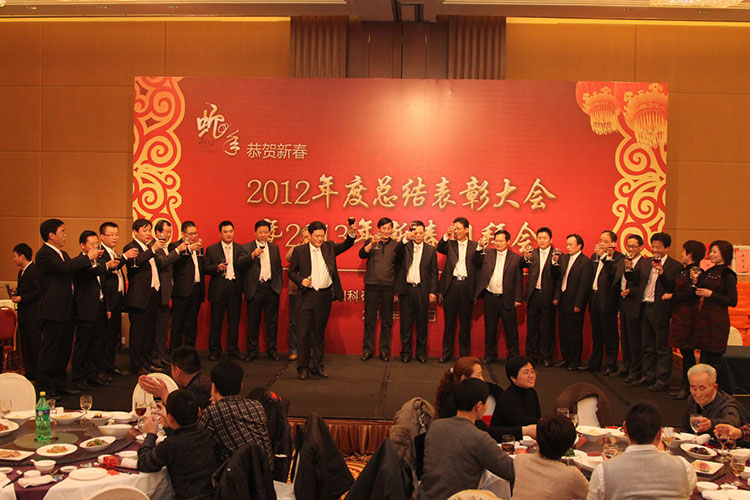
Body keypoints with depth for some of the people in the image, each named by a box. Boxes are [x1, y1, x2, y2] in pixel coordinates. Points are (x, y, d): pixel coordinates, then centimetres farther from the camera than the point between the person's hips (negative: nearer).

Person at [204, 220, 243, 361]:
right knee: (216, 321, 3)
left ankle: (233, 349, 17)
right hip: (218, 290, -1)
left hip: (235, 288, 1)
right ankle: (214, 351, 12)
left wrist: (243, 289, -2)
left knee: (234, 321, 6)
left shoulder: (240, 249, 8)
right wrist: (217, 268, -16)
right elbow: (205, 269, 3)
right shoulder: (211, 249, 7)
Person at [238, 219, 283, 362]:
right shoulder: (247, 248, 1)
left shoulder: (274, 247, 12)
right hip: (254, 290, -2)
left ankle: (272, 350, 18)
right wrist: (252, 255, -26)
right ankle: (252, 351, 16)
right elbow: (239, 265, -13)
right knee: (253, 323, 5)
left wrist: (279, 285, 9)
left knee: (272, 322, 7)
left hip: (271, 288, 2)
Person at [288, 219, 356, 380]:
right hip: (306, 296, -2)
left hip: (325, 296, 2)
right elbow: (291, 271, 7)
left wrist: (351, 234, -17)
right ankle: (303, 367, 8)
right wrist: (301, 280, -11)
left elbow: (346, 245, 2)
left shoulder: (329, 247, 10)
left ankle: (317, 366, 20)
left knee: (319, 332, 11)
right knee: (304, 332, -1)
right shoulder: (299, 251, 4)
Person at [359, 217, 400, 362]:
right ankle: (367, 349, 12)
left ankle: (384, 350, 15)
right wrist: (372, 243, -23)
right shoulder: (370, 242, 8)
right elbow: (362, 254, -8)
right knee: (369, 319, 3)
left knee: (387, 320, 5)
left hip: (388, 286, 1)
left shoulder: (396, 245, 8)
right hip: (371, 285, -1)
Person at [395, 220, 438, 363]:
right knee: (406, 323, 5)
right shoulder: (405, 246, 7)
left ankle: (421, 352, 16)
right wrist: (406, 238, -17)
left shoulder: (430, 250, 6)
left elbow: (434, 272, 5)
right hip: (406, 289, 0)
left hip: (422, 290, 0)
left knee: (422, 323, 6)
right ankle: (405, 352, 14)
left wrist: (433, 291, -2)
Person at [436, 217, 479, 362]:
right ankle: (446, 353, 13)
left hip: (467, 285, 0)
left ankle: (465, 354, 16)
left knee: (465, 322, 6)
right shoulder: (449, 243, 10)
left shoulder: (474, 246, 8)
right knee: (449, 321, 5)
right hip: (451, 284, 0)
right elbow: (439, 249, -10)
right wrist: (447, 235, -20)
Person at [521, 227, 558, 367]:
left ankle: (546, 356, 14)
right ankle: (531, 354, 21)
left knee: (547, 327, 4)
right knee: (532, 325, 9)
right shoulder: (532, 253, 9)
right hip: (533, 294, 2)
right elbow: (521, 266, -5)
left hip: (548, 295, -2)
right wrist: (525, 258, -24)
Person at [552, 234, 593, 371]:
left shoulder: (585, 262, -13)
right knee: (563, 332, 14)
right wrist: (555, 262, -4)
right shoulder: (563, 258, 9)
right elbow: (558, 276, 11)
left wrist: (578, 305, -17)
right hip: (562, 301, 7)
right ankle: (566, 359, 27)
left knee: (574, 334, 3)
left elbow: (584, 285, -16)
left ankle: (575, 361, 15)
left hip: (574, 304, -7)